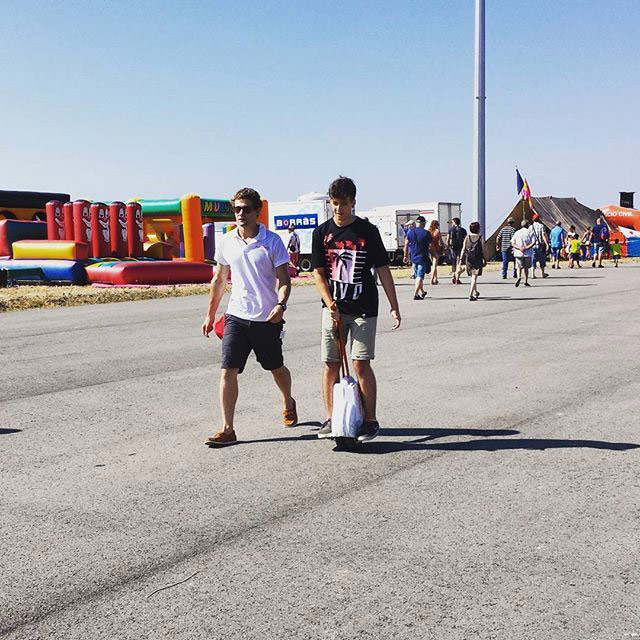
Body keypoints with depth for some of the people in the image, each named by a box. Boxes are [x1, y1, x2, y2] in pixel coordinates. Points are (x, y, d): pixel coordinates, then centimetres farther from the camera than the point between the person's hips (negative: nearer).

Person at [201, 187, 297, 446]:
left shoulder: (272, 241, -7)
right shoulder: (226, 241, 4)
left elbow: (284, 279, -6)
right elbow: (219, 280, 14)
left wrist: (281, 304, -25)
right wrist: (210, 315, 16)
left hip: (267, 318, -2)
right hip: (236, 316, 2)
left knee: (277, 369, 15)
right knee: (228, 371, -8)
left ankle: (288, 404, 45)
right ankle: (227, 430, -4)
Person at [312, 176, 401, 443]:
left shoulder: (368, 231, -1)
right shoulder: (322, 232, 4)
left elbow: (383, 270, 1)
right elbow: (318, 273, 3)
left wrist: (394, 307, -2)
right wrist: (331, 304, -8)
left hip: (363, 308, -2)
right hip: (333, 308, 2)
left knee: (361, 363, -6)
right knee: (331, 363, 4)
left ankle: (370, 420, 4)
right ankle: (331, 419, 16)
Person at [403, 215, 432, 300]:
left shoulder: (410, 232, 1)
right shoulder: (426, 233, -8)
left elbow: (406, 245, 3)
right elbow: (431, 245, -2)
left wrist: (405, 256, 11)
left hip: (413, 257, 4)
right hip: (422, 258, -4)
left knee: (417, 276, 18)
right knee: (420, 276, -4)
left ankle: (422, 291, 31)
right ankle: (415, 294, -12)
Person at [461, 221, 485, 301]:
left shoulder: (467, 237, 0)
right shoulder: (480, 238, -5)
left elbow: (463, 249, -2)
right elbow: (483, 250, -4)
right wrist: (484, 259, 6)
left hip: (469, 259, 3)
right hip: (478, 259, -3)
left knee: (473, 276, 19)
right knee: (474, 277, -2)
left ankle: (476, 292, 33)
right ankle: (471, 294, -12)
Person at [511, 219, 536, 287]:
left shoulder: (517, 233, 6)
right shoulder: (530, 232, -2)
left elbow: (512, 243, -2)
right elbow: (534, 242, -15)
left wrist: (519, 248, -12)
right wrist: (527, 248, -16)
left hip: (518, 253, 1)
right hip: (527, 253, -1)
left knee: (519, 267, 13)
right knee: (526, 267, 11)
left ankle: (519, 277, -13)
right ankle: (526, 282, 11)